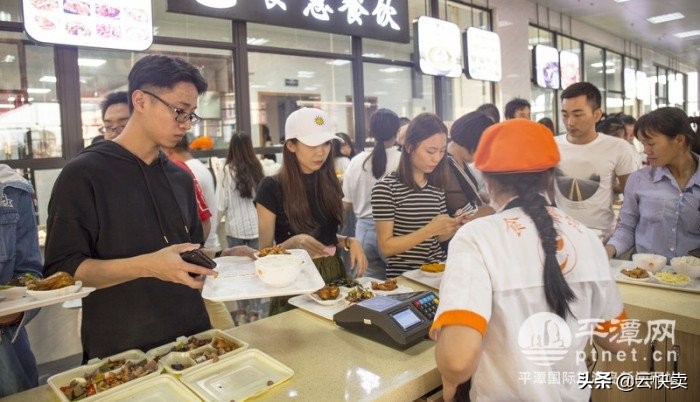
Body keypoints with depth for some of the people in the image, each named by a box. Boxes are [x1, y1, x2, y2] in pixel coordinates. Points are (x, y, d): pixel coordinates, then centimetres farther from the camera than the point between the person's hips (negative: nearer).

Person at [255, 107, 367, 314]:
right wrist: (294, 242, -28)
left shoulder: (330, 183, 3)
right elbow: (265, 252, -10)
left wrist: (350, 241, -5)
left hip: (334, 275, 5)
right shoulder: (271, 188, -13)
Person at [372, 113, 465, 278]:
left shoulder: (437, 186, 8)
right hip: (403, 275, -6)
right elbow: (386, 247, -12)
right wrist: (429, 230, -19)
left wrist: (454, 225, -3)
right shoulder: (385, 188, -11)